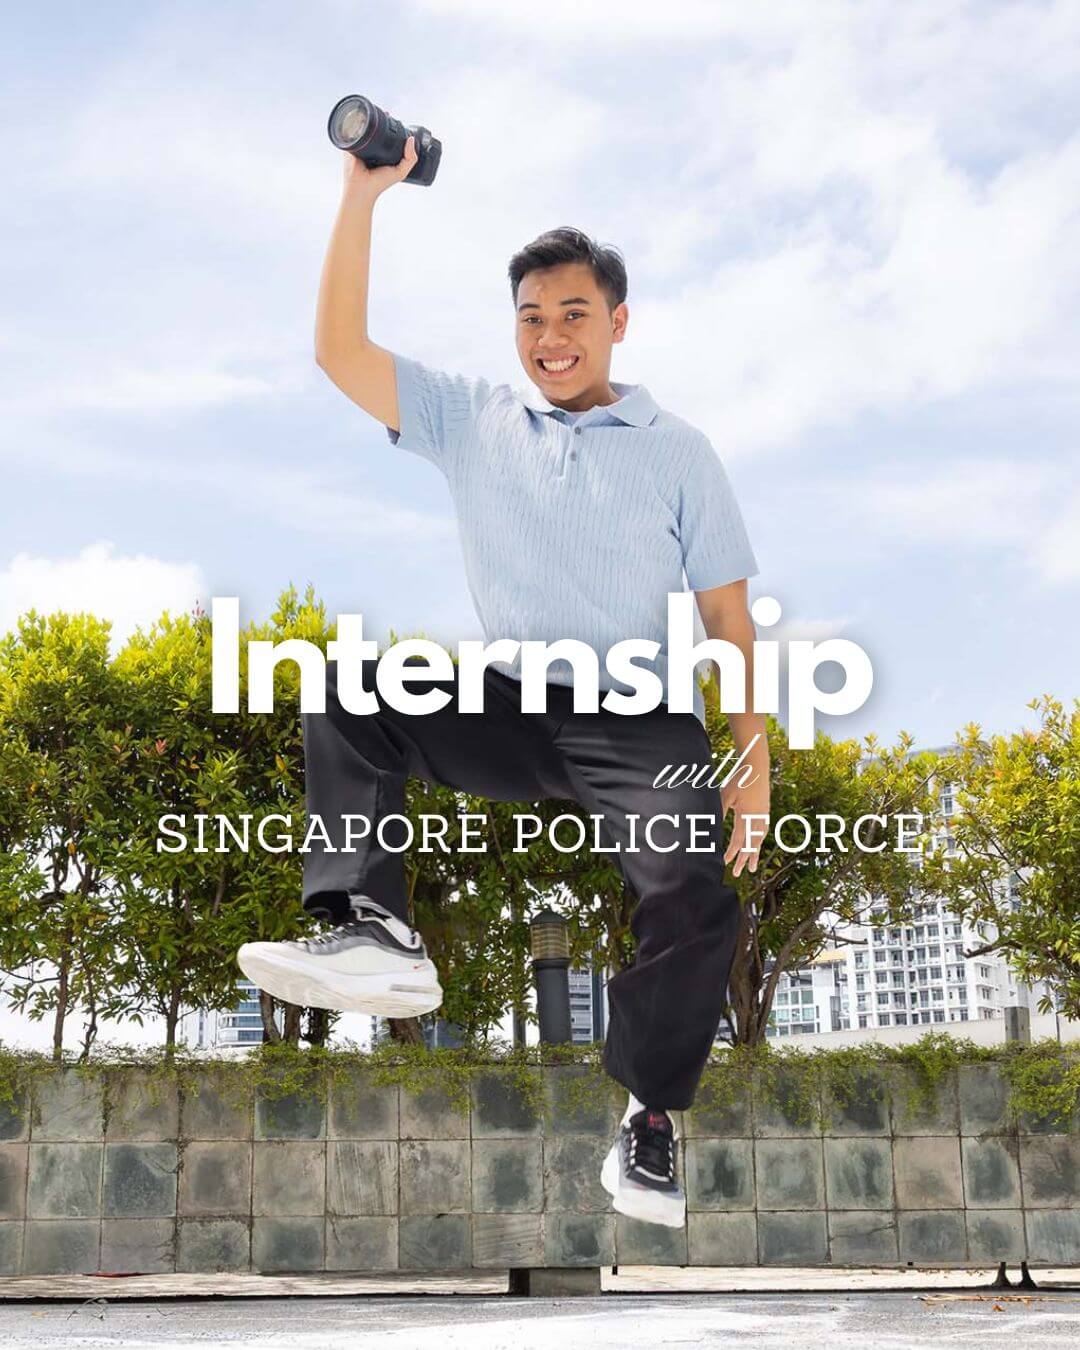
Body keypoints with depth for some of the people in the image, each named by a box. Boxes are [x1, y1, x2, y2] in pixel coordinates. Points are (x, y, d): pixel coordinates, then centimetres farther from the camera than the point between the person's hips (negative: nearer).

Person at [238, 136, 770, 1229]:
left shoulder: (676, 450, 6)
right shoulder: (470, 420, 9)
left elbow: (728, 616, 4)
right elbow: (339, 351, -2)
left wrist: (754, 758, -5)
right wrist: (363, 197, -8)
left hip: (640, 722, -2)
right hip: (509, 709, 2)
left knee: (696, 899, -26)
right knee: (346, 691, -20)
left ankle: (650, 1117, -2)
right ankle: (375, 933, -28)